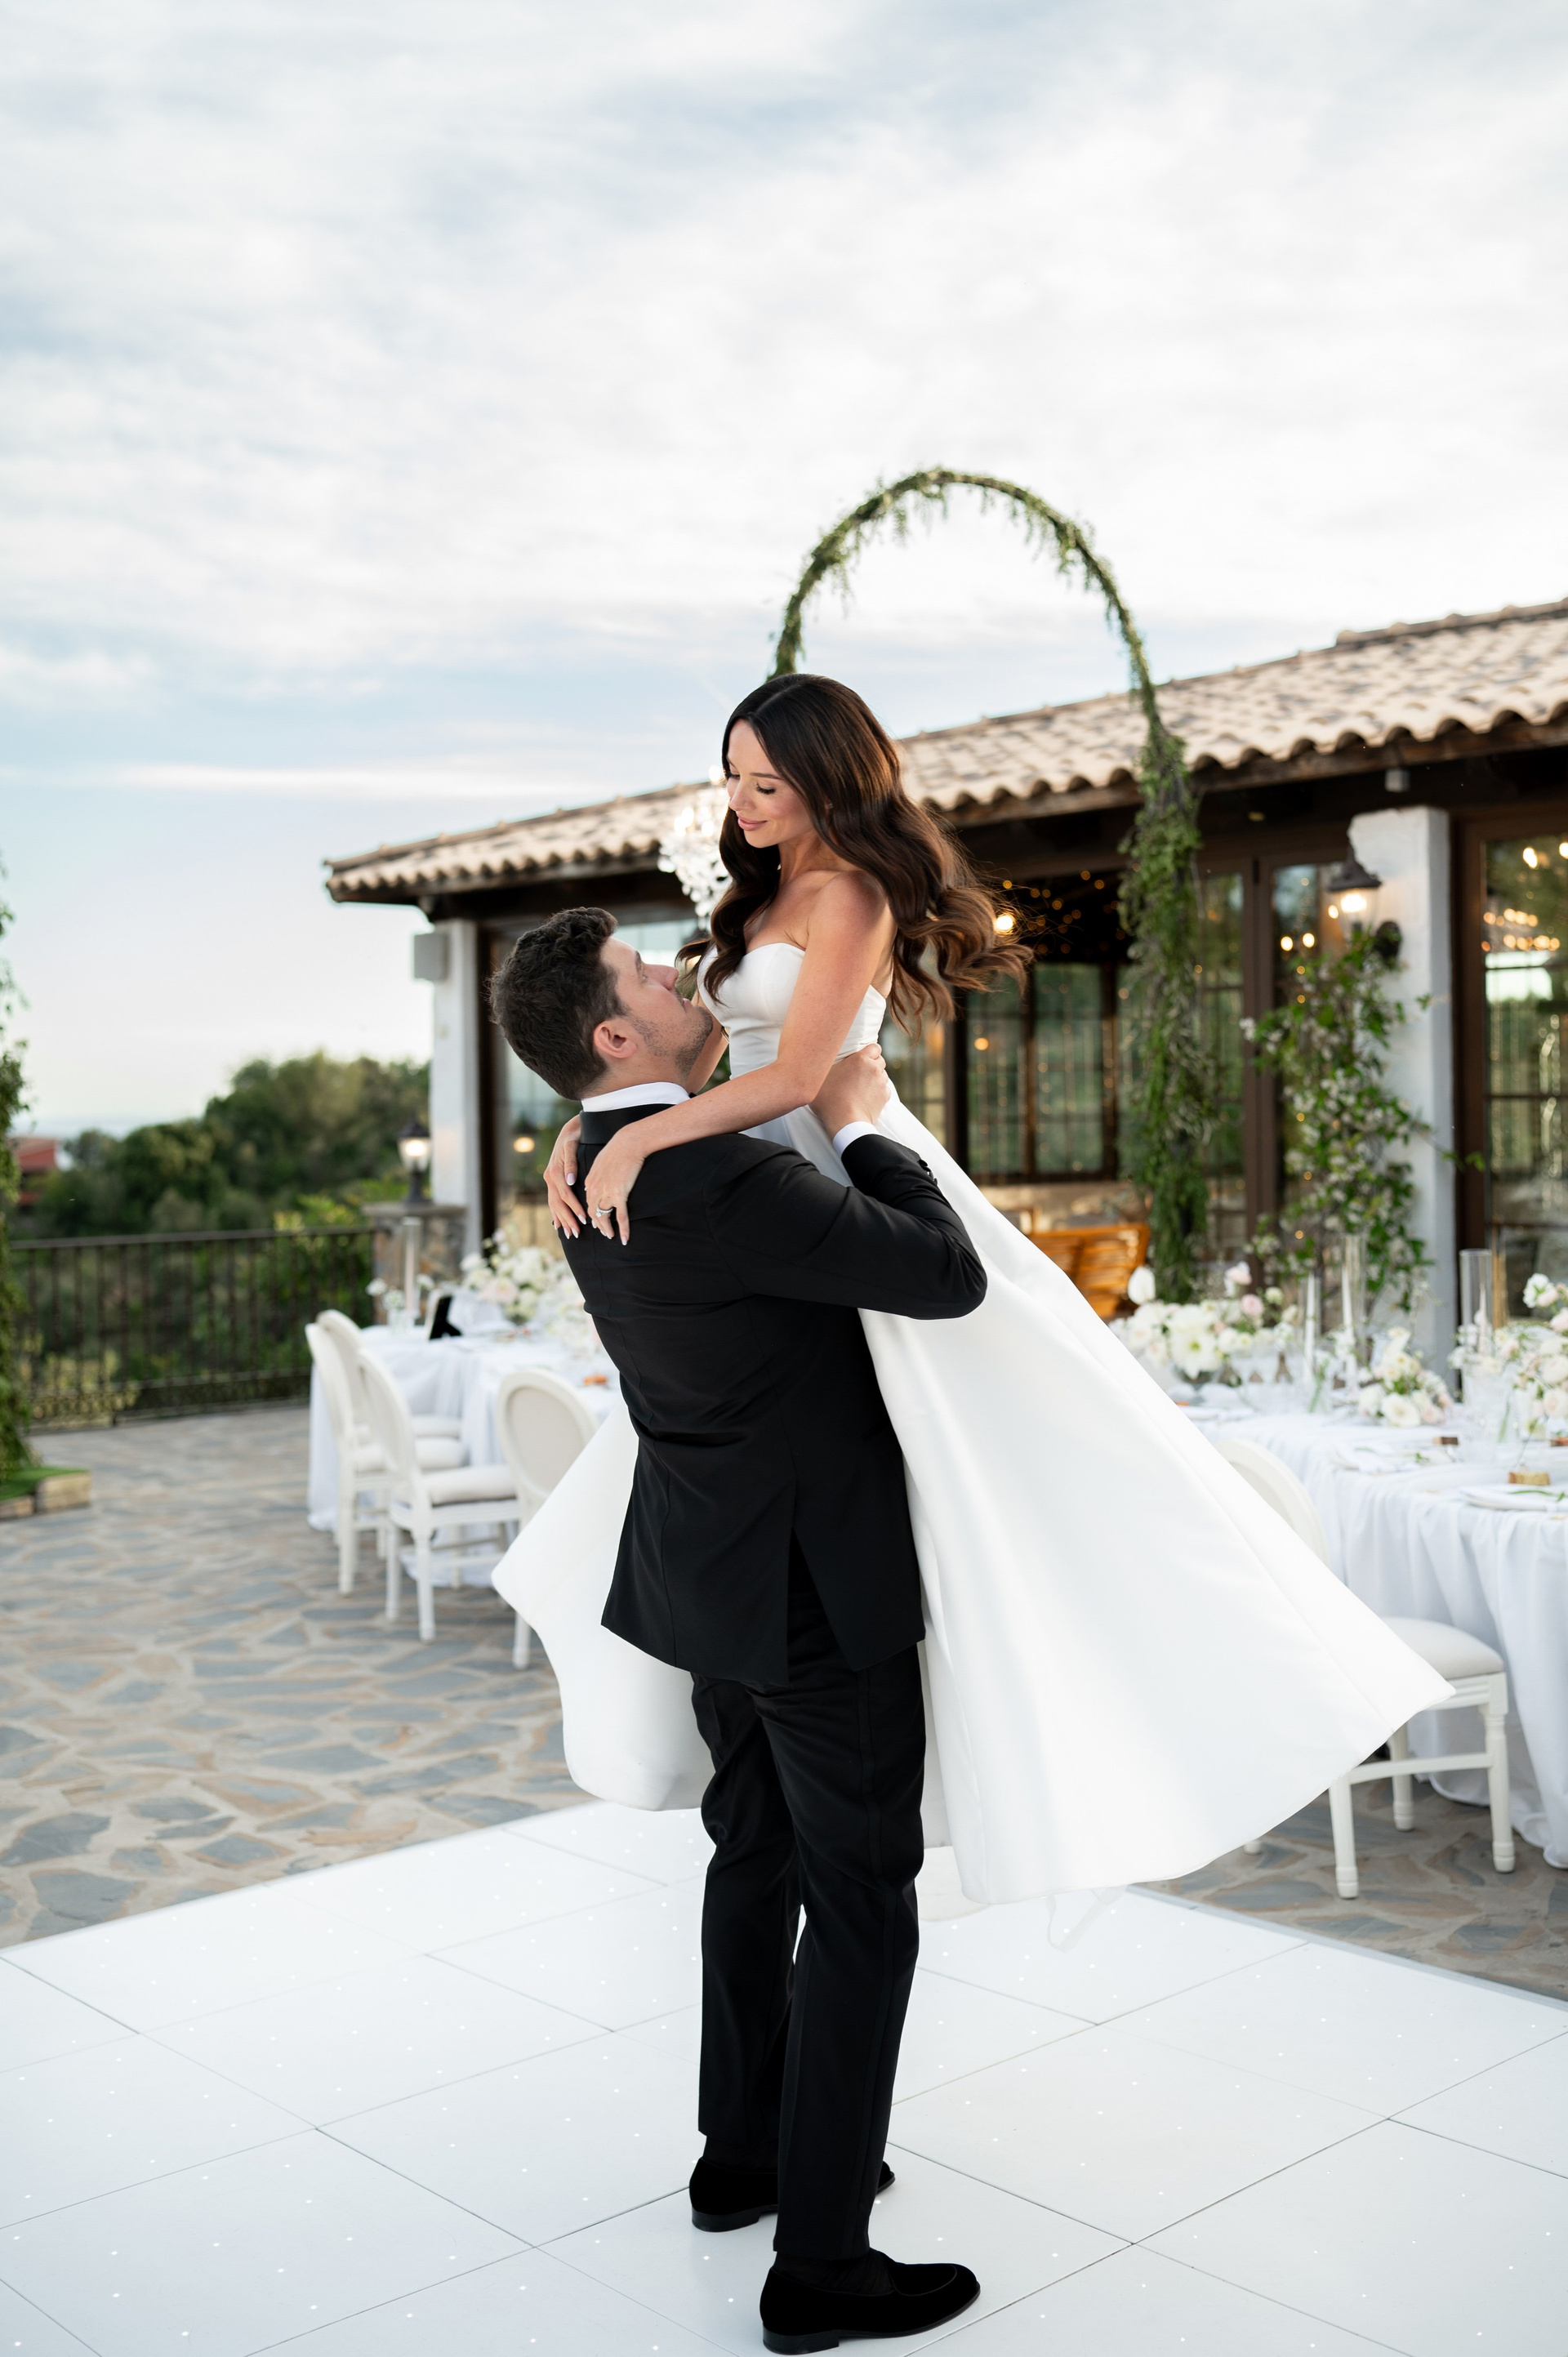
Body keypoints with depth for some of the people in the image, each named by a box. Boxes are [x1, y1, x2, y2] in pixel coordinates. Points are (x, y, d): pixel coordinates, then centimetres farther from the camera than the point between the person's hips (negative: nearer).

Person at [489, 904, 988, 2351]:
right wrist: (862, 1124, -13)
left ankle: (743, 2156, 38)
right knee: (862, 1905, 1)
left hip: (712, 1572, 9)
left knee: (757, 1860, 23)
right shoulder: (727, 1182, -27)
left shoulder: (599, 1164, 2)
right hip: (813, 1583, -9)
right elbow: (952, 1280, -24)